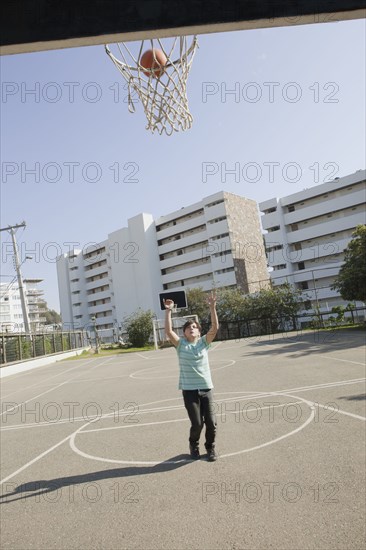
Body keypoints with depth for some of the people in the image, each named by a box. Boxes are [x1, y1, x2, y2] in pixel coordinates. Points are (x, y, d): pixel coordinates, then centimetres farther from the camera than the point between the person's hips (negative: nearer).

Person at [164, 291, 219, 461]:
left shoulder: (203, 342, 3)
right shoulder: (181, 344, 0)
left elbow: (215, 328, -10)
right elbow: (168, 331, -15)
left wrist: (212, 307, -18)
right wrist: (168, 311, -21)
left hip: (206, 389, 2)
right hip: (189, 390, -1)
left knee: (211, 423, 3)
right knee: (197, 424, 0)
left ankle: (210, 447, 32)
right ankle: (194, 445, 32)